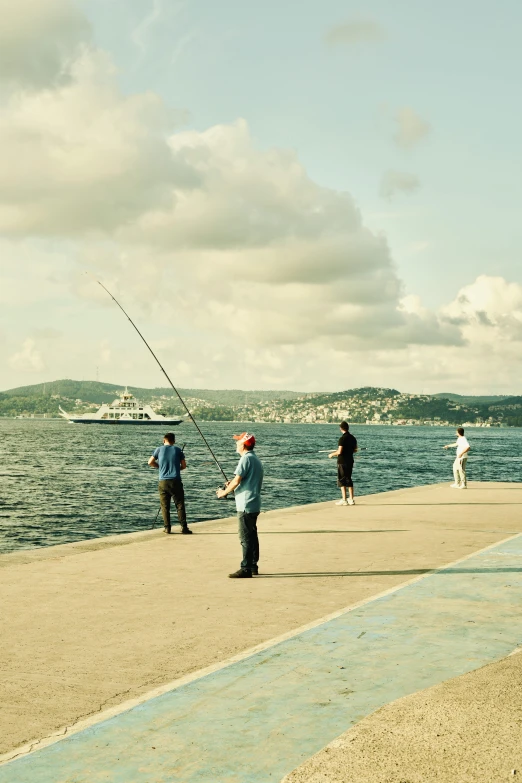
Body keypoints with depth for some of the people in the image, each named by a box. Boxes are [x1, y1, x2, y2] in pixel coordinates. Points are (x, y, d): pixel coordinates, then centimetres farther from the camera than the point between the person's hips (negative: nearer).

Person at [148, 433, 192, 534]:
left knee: (165, 506, 8)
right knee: (180, 505, 1)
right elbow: (184, 465, 7)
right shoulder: (177, 450, 5)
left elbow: (150, 462, 8)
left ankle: (167, 527, 6)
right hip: (175, 481, -1)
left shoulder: (159, 449, 5)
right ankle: (184, 527, -5)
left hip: (163, 481, 1)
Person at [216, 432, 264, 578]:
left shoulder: (246, 458, -15)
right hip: (254, 504, 10)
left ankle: (246, 569, -6)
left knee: (246, 538, -7)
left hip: (245, 505, -10)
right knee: (252, 536, 14)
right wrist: (232, 486, 15)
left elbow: (237, 480, -19)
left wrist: (224, 492, -5)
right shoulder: (256, 459, 16)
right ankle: (253, 566, 20)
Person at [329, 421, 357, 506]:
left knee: (341, 481, -1)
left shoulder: (342, 438, -17)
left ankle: (344, 500, -3)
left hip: (342, 462, -7)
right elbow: (355, 450, 15)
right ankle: (351, 499, 15)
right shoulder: (352, 438, 6)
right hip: (350, 461, 7)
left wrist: (332, 454, -3)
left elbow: (339, 451, -21)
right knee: (349, 480, 14)